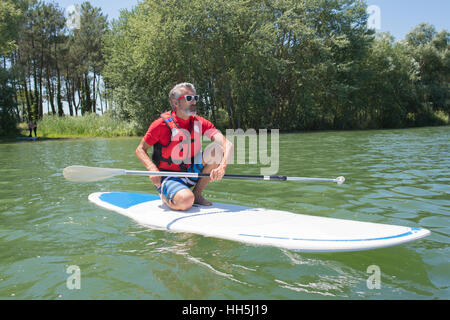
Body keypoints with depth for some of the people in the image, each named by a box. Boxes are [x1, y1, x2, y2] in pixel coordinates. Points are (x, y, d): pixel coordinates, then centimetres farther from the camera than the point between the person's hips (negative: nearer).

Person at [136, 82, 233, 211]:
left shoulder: (200, 123, -3)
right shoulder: (162, 124, -13)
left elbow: (228, 144, -14)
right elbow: (140, 150, -6)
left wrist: (222, 167, -34)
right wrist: (153, 170, -25)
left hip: (190, 172, 5)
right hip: (167, 177, -4)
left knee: (216, 150, -16)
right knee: (185, 201, -35)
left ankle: (197, 194, -3)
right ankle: (165, 196, 4)